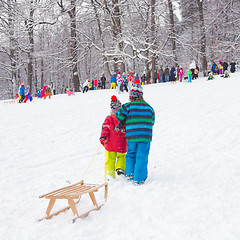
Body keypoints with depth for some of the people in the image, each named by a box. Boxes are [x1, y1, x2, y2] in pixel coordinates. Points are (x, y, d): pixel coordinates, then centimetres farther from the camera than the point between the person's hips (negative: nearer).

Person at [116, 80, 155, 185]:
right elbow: (152, 121, 12)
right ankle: (139, 178, 6)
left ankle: (129, 173, 16)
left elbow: (119, 116, -2)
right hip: (145, 137, 0)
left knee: (131, 154, 22)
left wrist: (123, 122, 18)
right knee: (142, 157, 5)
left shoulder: (128, 106, -3)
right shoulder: (149, 107, 5)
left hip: (131, 136, 0)